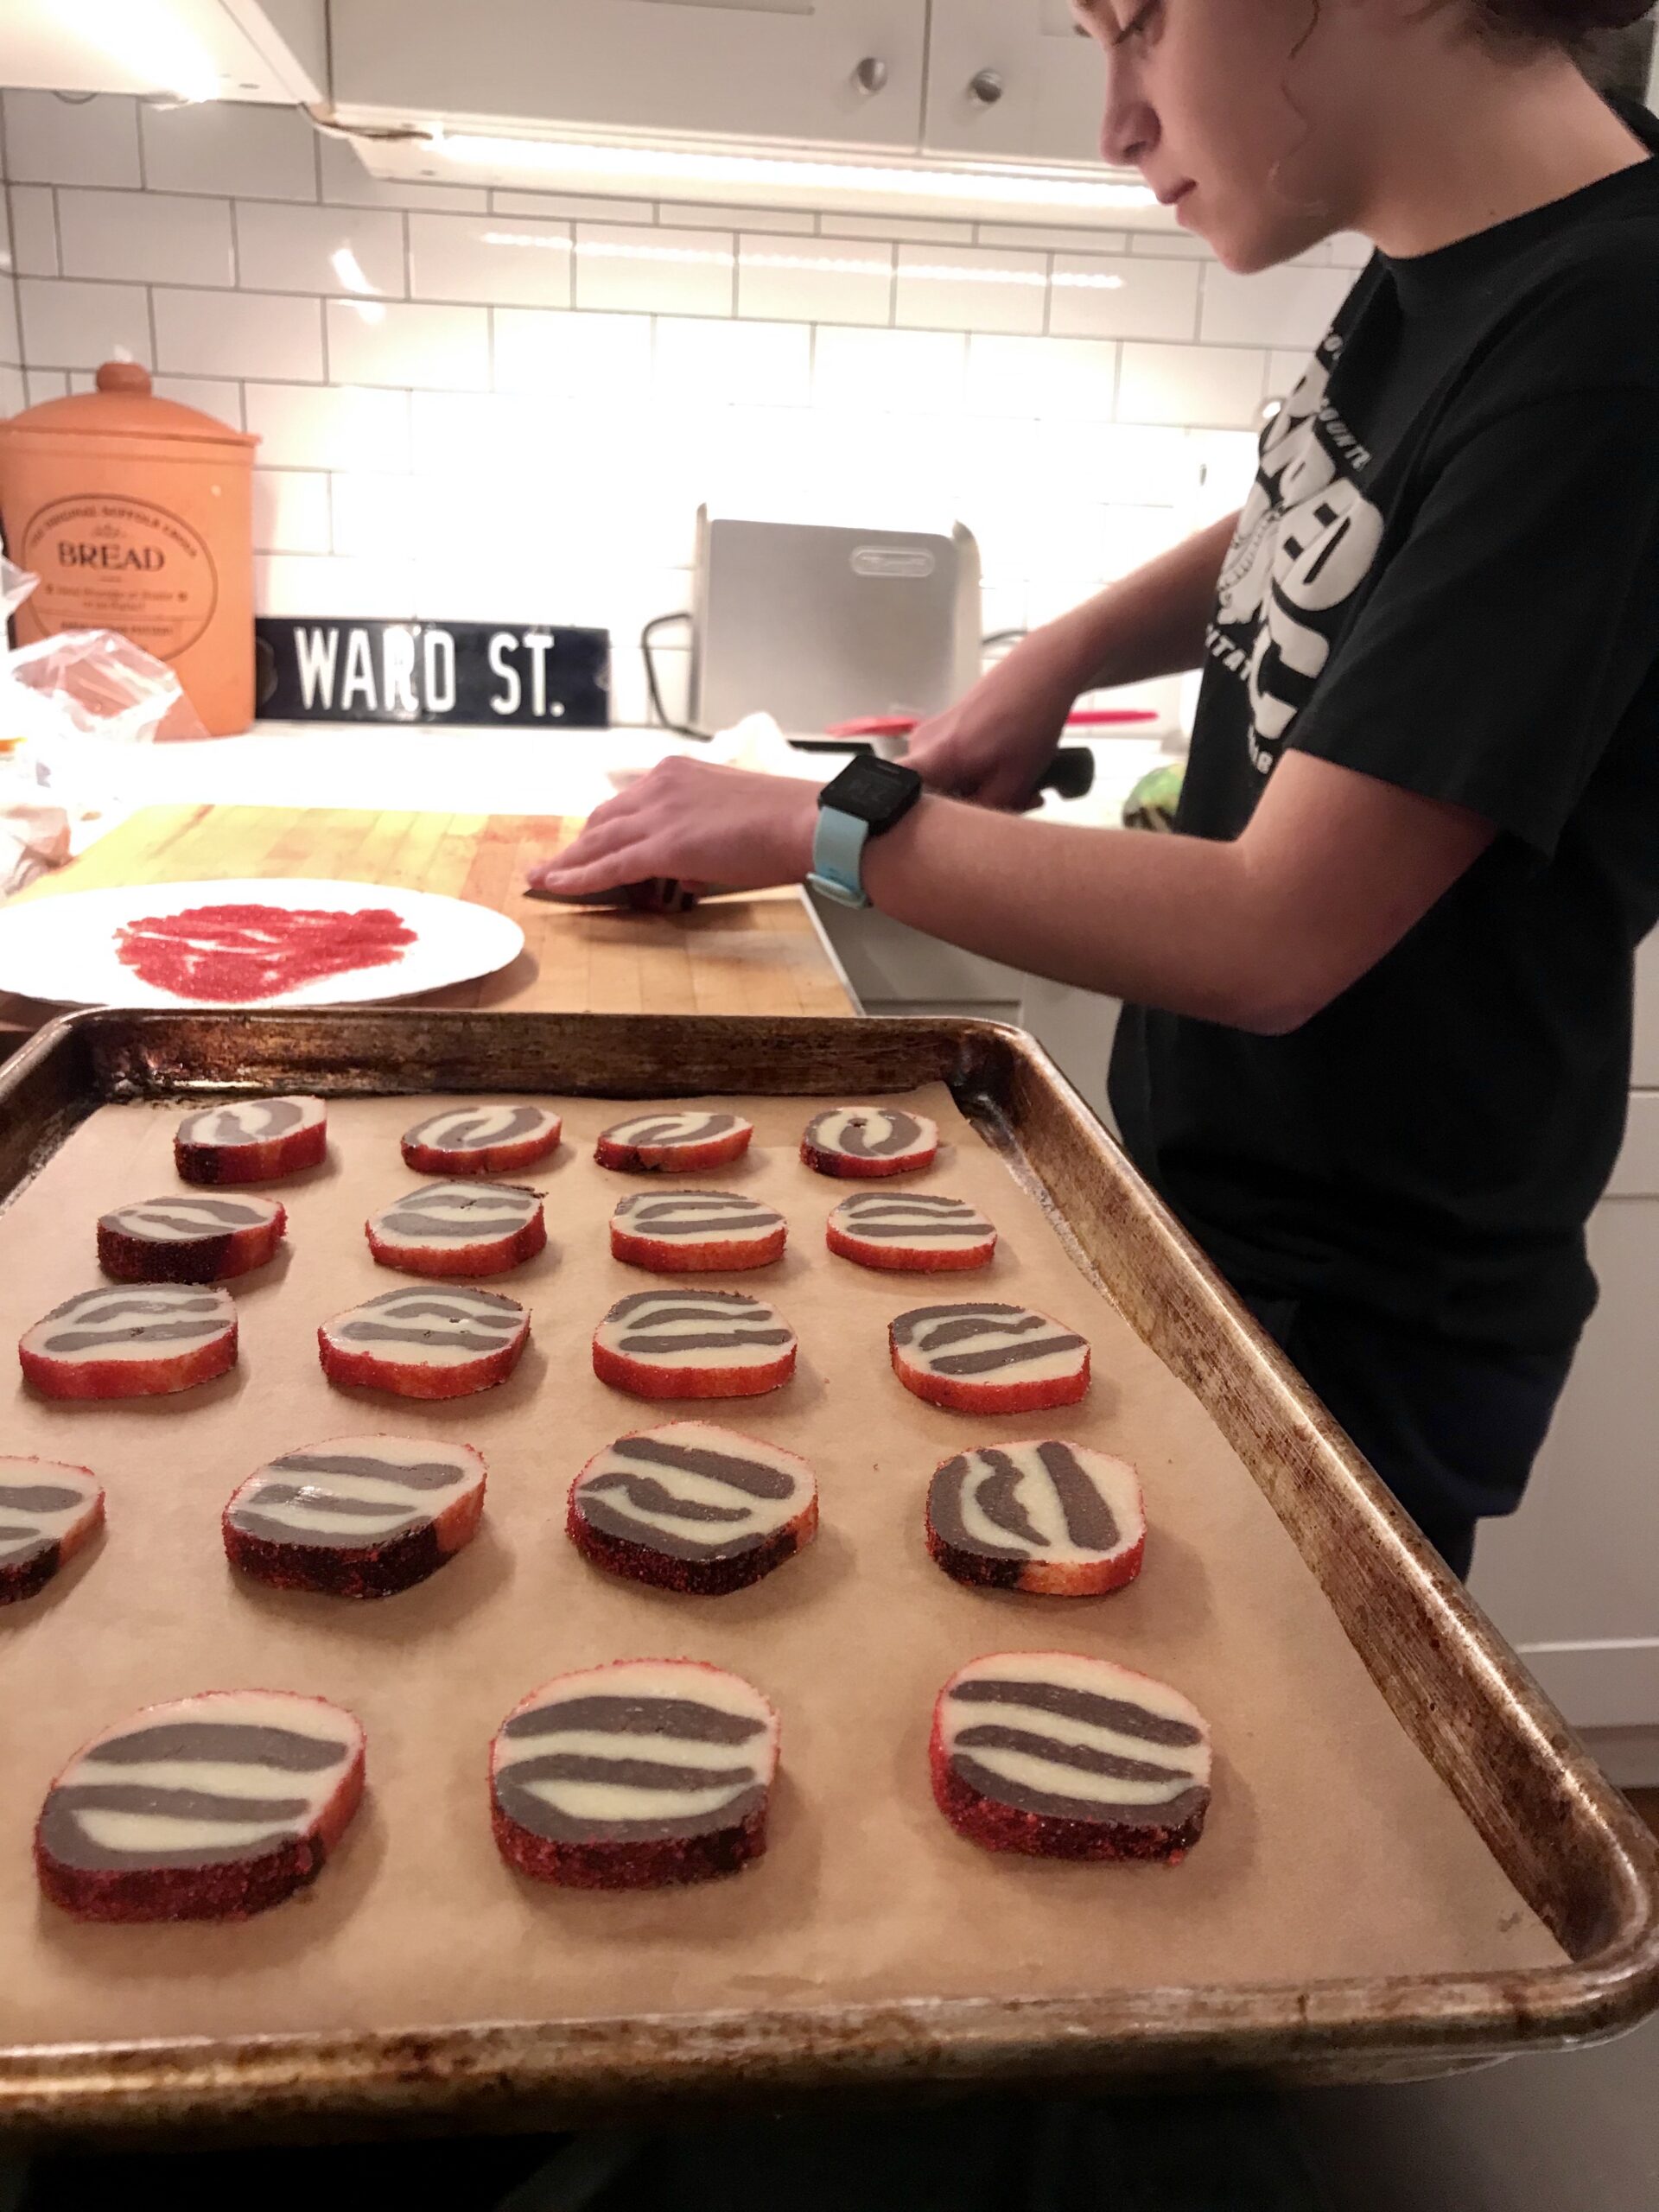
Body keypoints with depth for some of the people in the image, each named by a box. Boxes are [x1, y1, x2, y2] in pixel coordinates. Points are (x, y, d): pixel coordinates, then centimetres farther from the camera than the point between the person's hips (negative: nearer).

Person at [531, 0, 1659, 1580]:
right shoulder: (1442, 253, -2)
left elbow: (1271, 939, -27)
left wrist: (818, 824, -18)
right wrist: (1066, 655, 1)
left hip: (1348, 1327, -7)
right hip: (1203, 1175, 8)